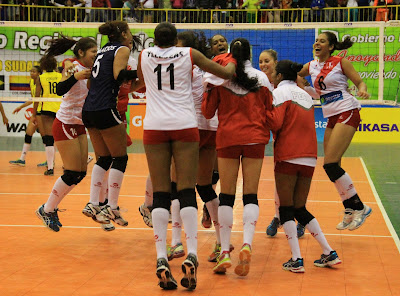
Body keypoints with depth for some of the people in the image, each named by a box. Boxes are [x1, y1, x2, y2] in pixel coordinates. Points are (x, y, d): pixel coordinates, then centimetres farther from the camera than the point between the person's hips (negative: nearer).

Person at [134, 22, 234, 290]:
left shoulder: (144, 55, 10)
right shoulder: (189, 54, 5)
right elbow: (227, 73, 8)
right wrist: (236, 71, 28)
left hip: (154, 127, 1)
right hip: (185, 125, -1)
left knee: (160, 193, 1)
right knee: (187, 191, -2)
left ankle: (162, 260, -8)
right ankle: (191, 256, -13)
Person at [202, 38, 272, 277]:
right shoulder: (261, 78, 4)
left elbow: (207, 112, 5)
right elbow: (268, 111, 10)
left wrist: (207, 90, 20)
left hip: (227, 138, 0)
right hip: (255, 139, 1)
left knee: (227, 195, 5)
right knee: (251, 194, 2)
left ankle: (225, 252, 1)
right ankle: (247, 243, -18)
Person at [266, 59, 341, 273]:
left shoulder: (280, 92, -3)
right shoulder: (305, 95, 20)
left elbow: (275, 123, -15)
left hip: (288, 157, -7)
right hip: (309, 158, 7)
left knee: (286, 209, 1)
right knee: (300, 209, 14)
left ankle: (296, 260, -5)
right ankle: (329, 253, 9)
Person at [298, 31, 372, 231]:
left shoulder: (341, 62, -3)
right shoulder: (311, 67, 12)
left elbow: (360, 82, -2)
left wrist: (362, 90, -24)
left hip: (347, 113, -7)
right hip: (331, 118, 7)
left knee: (330, 164, -15)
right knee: (332, 167, 3)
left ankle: (358, 207, -5)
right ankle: (351, 211, 14)